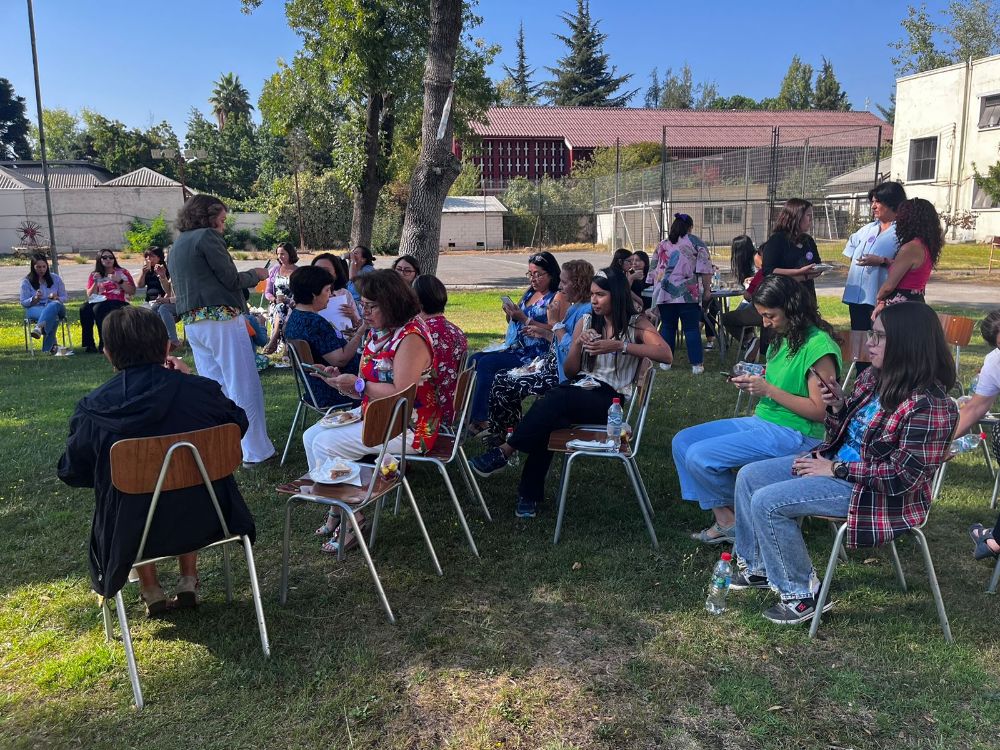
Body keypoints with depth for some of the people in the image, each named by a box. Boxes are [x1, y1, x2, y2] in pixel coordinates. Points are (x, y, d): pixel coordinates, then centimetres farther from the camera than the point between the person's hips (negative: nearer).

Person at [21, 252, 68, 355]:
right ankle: (52, 344, -48)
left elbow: (64, 298, 14)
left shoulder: (55, 279, 14)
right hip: (34, 309, -2)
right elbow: (23, 303, 4)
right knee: (53, 316, -40)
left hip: (55, 307, 2)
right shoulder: (26, 281, 7)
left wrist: (56, 298, -11)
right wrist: (35, 299, -18)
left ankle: (39, 327, -60)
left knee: (55, 304, -41)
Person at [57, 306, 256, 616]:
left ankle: (151, 592, 35)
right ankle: (188, 582, 34)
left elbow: (71, 472, -1)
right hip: (204, 523, 1)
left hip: (133, 537, 0)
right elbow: (239, 424, 5)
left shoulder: (93, 408, -15)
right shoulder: (201, 390, -16)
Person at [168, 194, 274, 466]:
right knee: (244, 385, -4)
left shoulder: (177, 245, 21)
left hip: (192, 323, 9)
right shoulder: (208, 237, -5)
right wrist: (255, 275, 10)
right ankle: (255, 450, -1)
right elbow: (231, 279, -10)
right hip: (221, 319, -8)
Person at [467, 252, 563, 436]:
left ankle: (480, 420, -18)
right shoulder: (529, 293, 19)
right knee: (474, 359, -13)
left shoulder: (557, 298, -6)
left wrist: (524, 318, -17)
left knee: (486, 363, -24)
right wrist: (510, 315, 3)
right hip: (513, 349, 8)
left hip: (533, 355, -8)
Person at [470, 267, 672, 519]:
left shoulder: (636, 324, 4)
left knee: (558, 398, -34)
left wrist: (620, 346, -22)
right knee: (548, 421, -30)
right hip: (581, 387, 4)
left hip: (609, 399, -4)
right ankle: (530, 495, -21)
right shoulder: (586, 321, 17)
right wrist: (578, 344, -4)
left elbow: (665, 354, -16)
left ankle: (504, 451, -27)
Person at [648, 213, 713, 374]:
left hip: (663, 293, 3)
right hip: (688, 294, -3)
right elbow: (704, 269, -4)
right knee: (692, 328, 0)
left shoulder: (662, 245, 14)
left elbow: (653, 270, 18)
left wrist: (658, 288, 29)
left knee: (667, 327, 11)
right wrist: (707, 289, 2)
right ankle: (696, 364, 0)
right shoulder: (695, 243, 2)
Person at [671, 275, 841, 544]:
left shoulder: (819, 346, -17)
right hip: (761, 420, 10)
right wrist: (753, 383, 0)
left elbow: (819, 411, -19)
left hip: (794, 434, -10)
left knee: (699, 457, -21)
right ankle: (723, 519, 0)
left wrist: (769, 390, -21)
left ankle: (734, 519, 7)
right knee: (682, 441, 0)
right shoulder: (781, 338, 10)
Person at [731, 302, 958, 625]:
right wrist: (837, 406, -7)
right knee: (749, 477, 5)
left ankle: (802, 594, -2)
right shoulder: (873, 378, 2)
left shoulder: (928, 406, -24)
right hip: (838, 462, 9)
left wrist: (836, 470, -19)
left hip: (874, 492, -9)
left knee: (766, 502, -20)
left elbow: (902, 475, -25)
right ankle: (757, 567, 21)